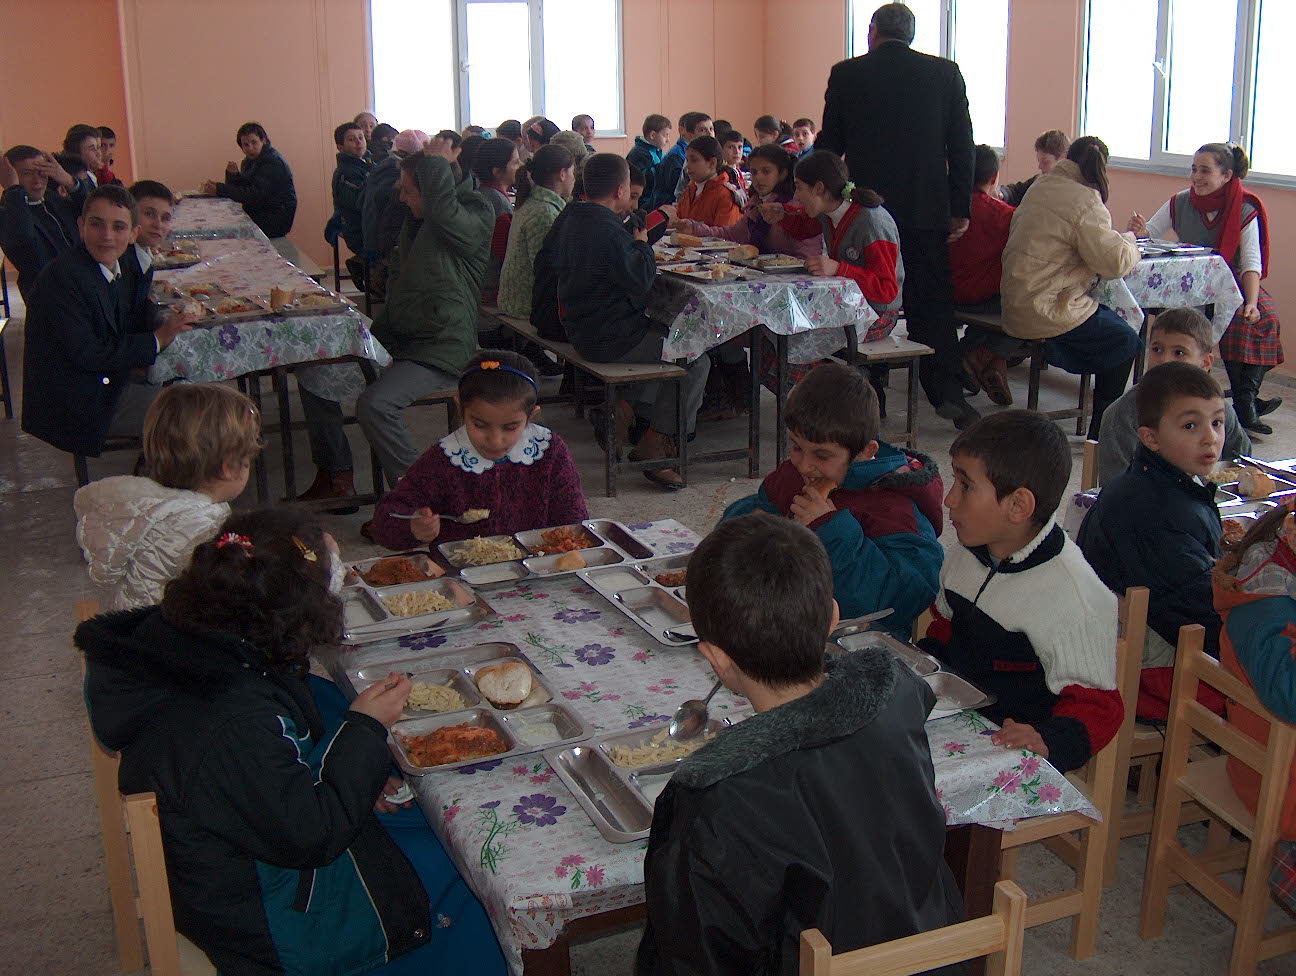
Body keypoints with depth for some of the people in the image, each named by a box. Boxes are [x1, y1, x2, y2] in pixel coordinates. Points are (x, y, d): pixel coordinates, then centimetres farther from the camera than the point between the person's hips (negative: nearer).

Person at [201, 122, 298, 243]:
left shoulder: (272, 162, -17)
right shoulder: (249, 161, 13)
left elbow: (255, 194, -25)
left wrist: (219, 190, -26)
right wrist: (233, 174, -12)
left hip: (275, 221, -9)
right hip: (257, 214, 9)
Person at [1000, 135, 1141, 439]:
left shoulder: (1040, 187, 9)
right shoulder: (1085, 203, -16)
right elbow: (1116, 262, -18)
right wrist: (1129, 240, 4)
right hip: (1050, 310, -8)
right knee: (1125, 342, 9)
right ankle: (1101, 433, 12)